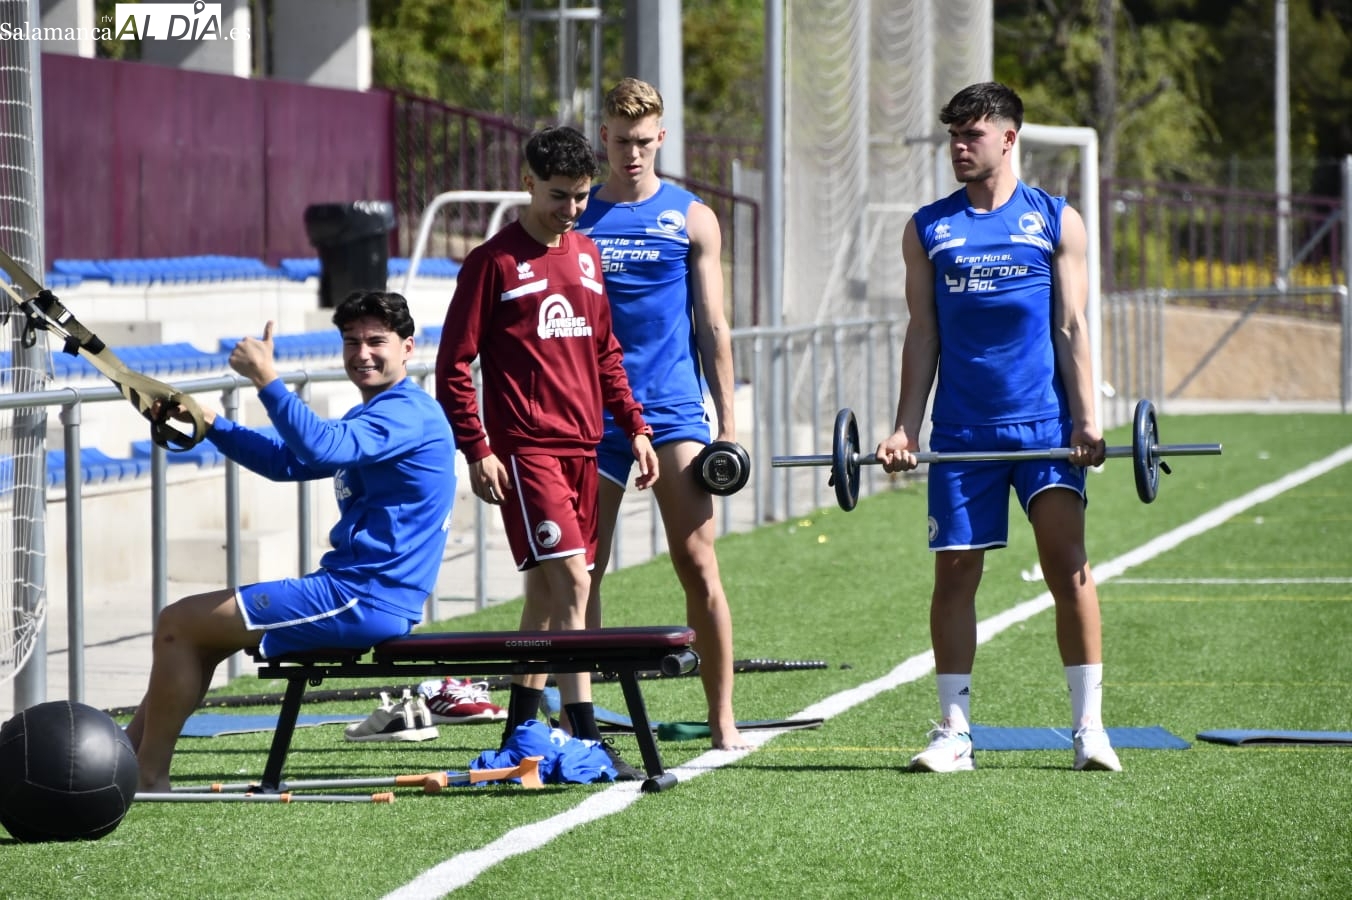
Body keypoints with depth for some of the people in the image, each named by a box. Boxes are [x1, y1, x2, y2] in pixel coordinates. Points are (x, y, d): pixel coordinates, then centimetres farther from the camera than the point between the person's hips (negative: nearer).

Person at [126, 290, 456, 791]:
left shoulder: (409, 412, -14)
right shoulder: (374, 417, 21)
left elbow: (322, 449, -32)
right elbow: (287, 460, 26)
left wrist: (266, 380, -35)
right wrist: (208, 423, 15)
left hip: (360, 600, -11)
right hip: (359, 596, 11)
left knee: (178, 624, -7)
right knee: (194, 631, 20)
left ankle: (149, 777, -2)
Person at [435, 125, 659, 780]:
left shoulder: (587, 256, 15)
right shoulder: (494, 262, -5)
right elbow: (454, 364, -6)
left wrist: (634, 428, 16)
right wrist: (476, 450, -12)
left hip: (582, 444, 7)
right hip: (524, 448, -7)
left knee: (548, 588, 11)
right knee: (570, 578, -15)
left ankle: (520, 730, 21)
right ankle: (585, 738, -17)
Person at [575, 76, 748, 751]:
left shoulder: (692, 219, 6)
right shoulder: (578, 216, 8)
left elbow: (712, 327, 6)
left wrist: (728, 423, 1)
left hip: (673, 409, -1)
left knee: (696, 561, -8)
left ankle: (722, 720, -4)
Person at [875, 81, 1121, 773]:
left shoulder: (1055, 221, 5)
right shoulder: (928, 229, 10)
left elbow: (1071, 328, 3)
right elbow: (923, 335, 10)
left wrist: (1086, 421, -6)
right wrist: (905, 428, 3)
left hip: (1044, 423, -2)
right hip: (961, 427, 2)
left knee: (1066, 560, -10)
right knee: (954, 571, 1)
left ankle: (1089, 726, -5)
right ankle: (954, 731, 8)